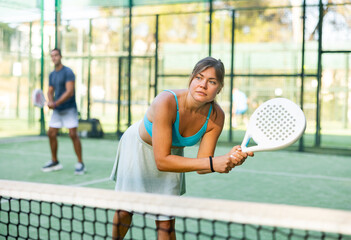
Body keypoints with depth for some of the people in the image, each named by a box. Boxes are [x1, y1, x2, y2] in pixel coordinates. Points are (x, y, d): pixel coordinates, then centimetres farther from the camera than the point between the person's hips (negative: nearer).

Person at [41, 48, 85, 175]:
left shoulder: (68, 72, -11)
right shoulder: (52, 75, 12)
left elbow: (69, 92, -19)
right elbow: (50, 91, 15)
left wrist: (55, 103, -22)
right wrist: (50, 101, -8)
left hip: (69, 109, -7)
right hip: (57, 110, 8)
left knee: (73, 134, -11)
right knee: (51, 133, 6)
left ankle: (80, 163, -3)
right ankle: (55, 162, 19)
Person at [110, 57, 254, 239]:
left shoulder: (216, 116, -25)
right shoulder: (166, 102, -39)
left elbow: (201, 166, -21)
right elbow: (161, 161, -39)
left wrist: (229, 159, -42)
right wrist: (212, 163, -45)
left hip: (173, 151, 3)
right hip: (137, 146, -3)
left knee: (165, 221, -4)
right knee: (124, 210, 6)